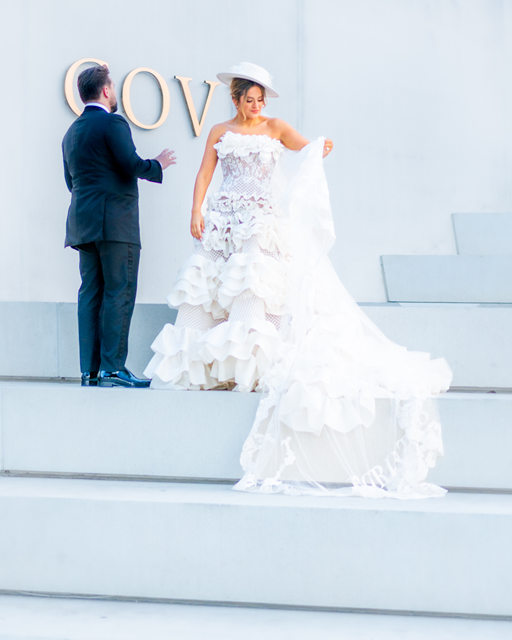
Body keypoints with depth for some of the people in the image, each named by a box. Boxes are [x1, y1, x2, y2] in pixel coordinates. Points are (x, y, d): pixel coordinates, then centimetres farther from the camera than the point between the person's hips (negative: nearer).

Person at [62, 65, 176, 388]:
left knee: (91, 294, 6)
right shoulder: (113, 123, -7)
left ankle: (90, 370, 4)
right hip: (115, 222, -8)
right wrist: (158, 165, 2)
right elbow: (132, 165, -16)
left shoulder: (72, 132, 19)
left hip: (82, 223, 8)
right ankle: (113, 368, -11)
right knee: (119, 293, -7)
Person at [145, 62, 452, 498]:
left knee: (252, 290, -14)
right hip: (224, 218, 3)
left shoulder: (275, 128, 8)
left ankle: (244, 369, -14)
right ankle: (205, 366, 5)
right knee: (210, 286, -1)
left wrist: (321, 152, -27)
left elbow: (307, 152, -3)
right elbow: (204, 173, 6)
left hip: (262, 220, -3)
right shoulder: (220, 133, 12)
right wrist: (197, 212, -8)